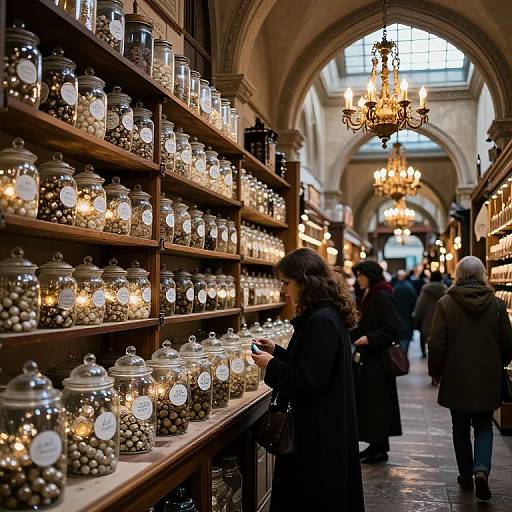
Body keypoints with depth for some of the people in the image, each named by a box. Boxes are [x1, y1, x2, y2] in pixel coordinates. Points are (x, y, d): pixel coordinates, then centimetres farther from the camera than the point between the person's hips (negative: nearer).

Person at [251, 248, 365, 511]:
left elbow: (307, 382, -25)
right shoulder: (328, 314, 9)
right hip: (327, 425, 10)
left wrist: (271, 365, -12)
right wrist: (277, 351, 8)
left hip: (318, 433, -10)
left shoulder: (321, 321, -23)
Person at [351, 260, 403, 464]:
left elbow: (393, 329, -19)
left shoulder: (383, 297, -15)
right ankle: (374, 445, 21)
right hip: (366, 357, 9)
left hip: (378, 359, -9)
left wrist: (370, 339, -23)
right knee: (366, 401, 12)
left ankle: (380, 448, 9)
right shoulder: (366, 296, 14)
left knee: (376, 403, -2)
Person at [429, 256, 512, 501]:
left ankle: (466, 475, 23)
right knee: (484, 426, 14)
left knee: (461, 427, 15)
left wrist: (435, 371, 5)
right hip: (488, 379, 1)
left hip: (456, 379, -1)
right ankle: (481, 469, -6)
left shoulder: (446, 303, -11)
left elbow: (437, 343, -10)